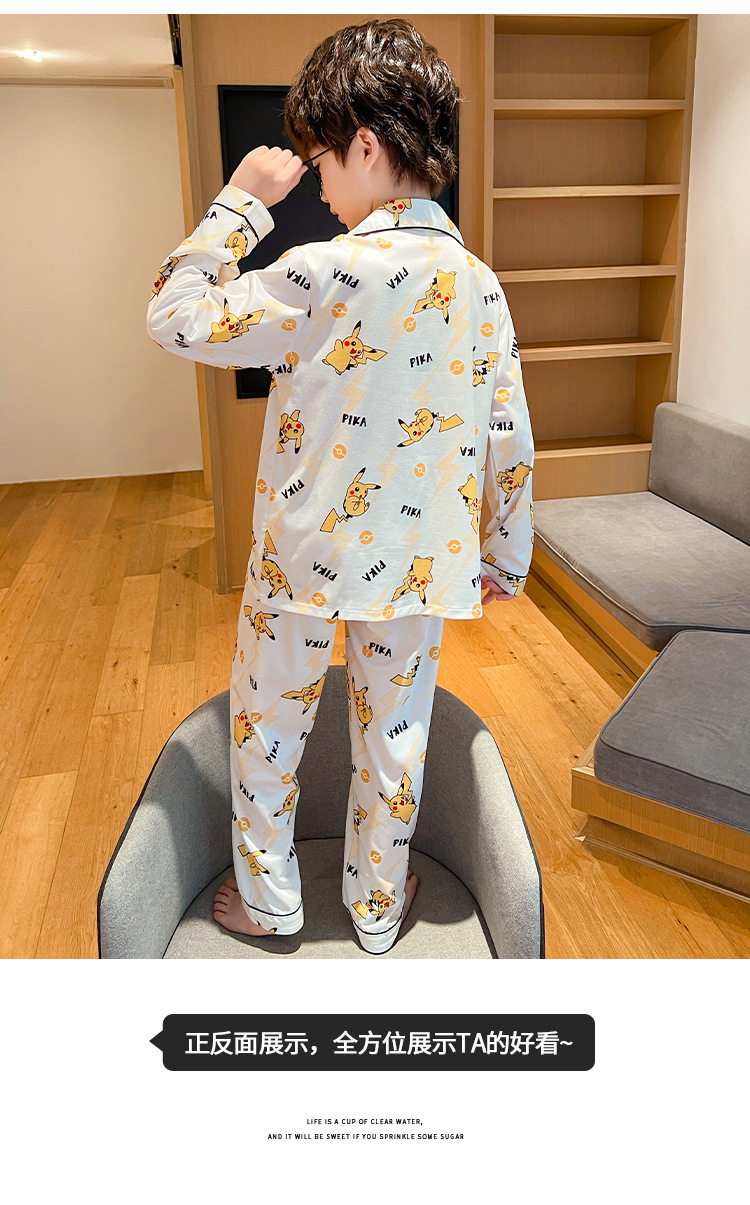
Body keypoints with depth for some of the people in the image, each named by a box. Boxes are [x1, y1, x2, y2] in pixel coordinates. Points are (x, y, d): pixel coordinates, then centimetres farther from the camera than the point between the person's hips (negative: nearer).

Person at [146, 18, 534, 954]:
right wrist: (507, 556, 13)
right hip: (420, 563, 5)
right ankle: (377, 910, 38)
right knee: (394, 737, 18)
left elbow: (175, 319, -12)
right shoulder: (481, 285, -2)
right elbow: (509, 443, 2)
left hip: (306, 556, -4)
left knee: (266, 727, 18)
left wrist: (241, 201, -4)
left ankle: (268, 900, 37)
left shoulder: (327, 273, -20)